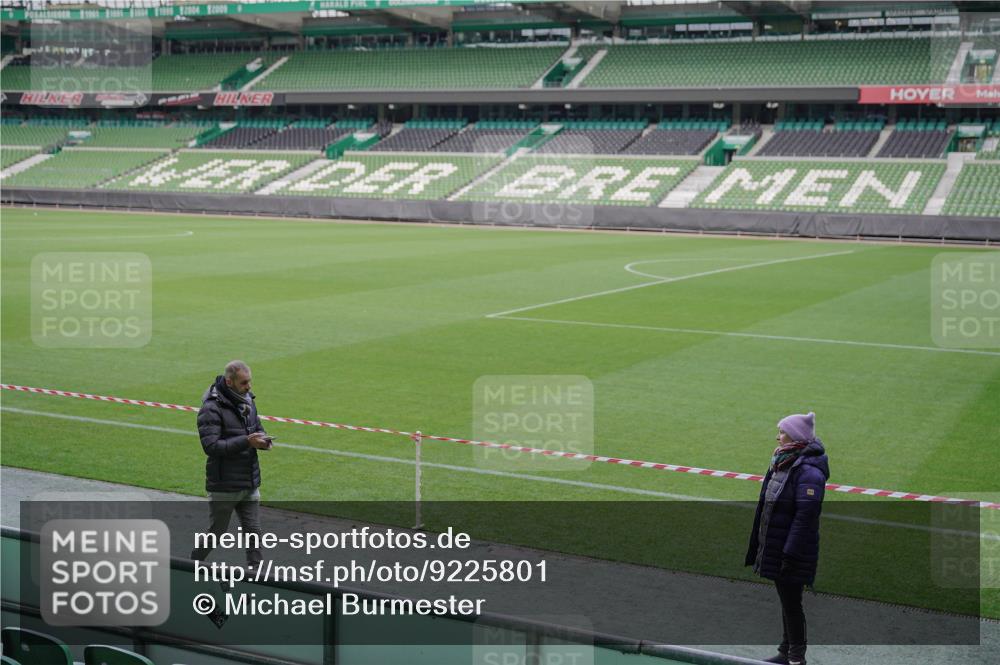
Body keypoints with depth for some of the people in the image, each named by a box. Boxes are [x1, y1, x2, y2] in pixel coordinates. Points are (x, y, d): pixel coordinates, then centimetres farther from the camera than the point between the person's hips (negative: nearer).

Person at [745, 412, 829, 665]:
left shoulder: (808, 471, -20)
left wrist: (790, 553, -25)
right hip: (776, 547, 9)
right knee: (786, 601, 18)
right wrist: (758, 544, 17)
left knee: (791, 603, 0)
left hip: (792, 551, -9)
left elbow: (805, 516, -24)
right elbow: (767, 506, 16)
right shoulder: (783, 463, 10)